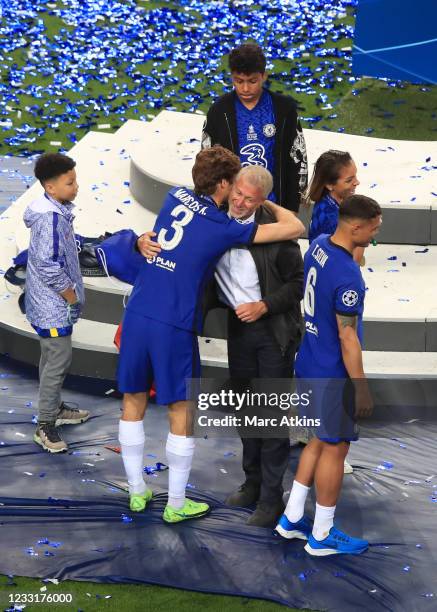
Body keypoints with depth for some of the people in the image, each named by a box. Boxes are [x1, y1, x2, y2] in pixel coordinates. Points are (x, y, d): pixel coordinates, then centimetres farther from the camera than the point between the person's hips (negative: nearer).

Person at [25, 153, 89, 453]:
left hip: (51, 302, 10)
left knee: (53, 357, 22)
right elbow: (49, 267, -28)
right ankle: (45, 426, 6)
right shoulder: (50, 218, -26)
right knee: (59, 361, -3)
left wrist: (72, 294, 16)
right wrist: (73, 297, -16)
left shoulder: (57, 210, 4)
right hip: (53, 304, -10)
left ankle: (55, 407, 38)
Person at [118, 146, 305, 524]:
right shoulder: (225, 229, -9)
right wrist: (269, 205, 9)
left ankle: (137, 492, 29)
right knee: (182, 412, 8)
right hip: (175, 328, -6)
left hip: (137, 316, 6)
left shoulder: (175, 196, 6)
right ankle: (176, 505, 17)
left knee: (133, 402, 18)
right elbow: (295, 228, -9)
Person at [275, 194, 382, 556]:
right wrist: (362, 388, -14)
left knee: (320, 441, 21)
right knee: (335, 449, 6)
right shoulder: (347, 277, -27)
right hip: (333, 375, -9)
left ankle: (292, 518, 29)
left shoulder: (319, 245, 0)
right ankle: (322, 536, 18)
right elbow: (347, 339, -22)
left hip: (309, 366, 9)